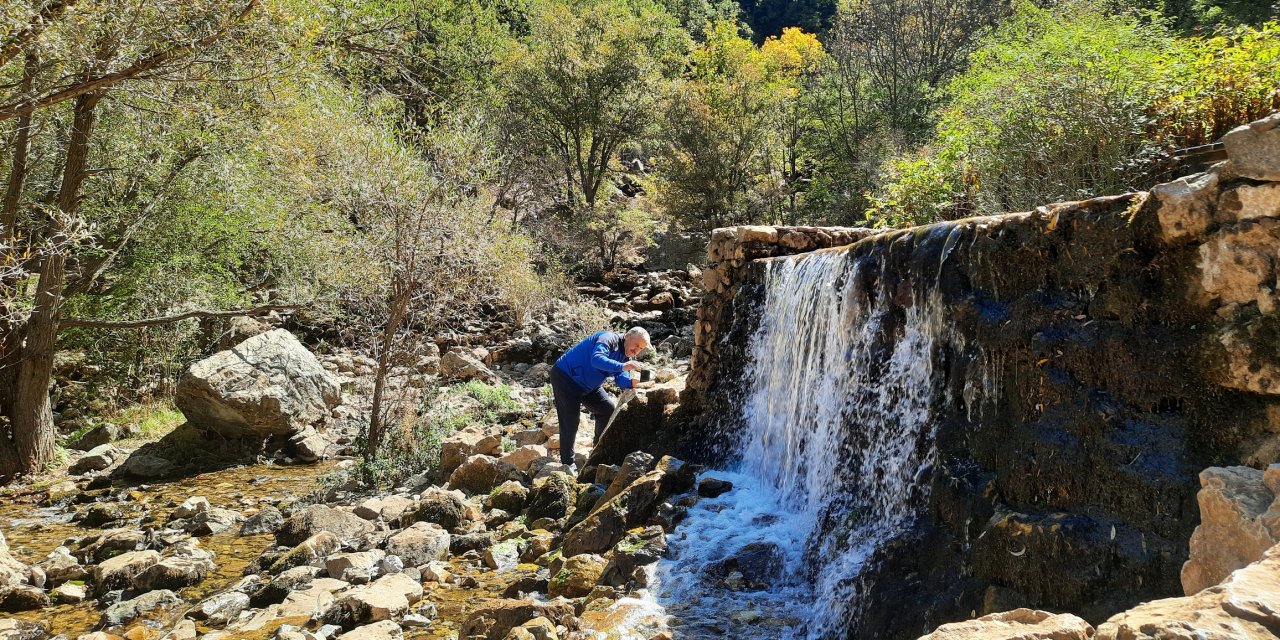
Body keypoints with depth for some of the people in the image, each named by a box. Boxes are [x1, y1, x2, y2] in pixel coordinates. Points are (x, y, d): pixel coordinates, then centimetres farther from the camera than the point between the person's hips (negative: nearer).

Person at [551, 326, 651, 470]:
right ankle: (568, 463, 0)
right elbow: (597, 359, -44)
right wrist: (621, 366, -55)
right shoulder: (609, 339, -25)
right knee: (570, 421, -11)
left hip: (589, 386, 10)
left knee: (609, 409, 8)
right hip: (565, 377, -10)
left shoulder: (627, 355, 3)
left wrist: (631, 382, -29)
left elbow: (620, 378, -7)